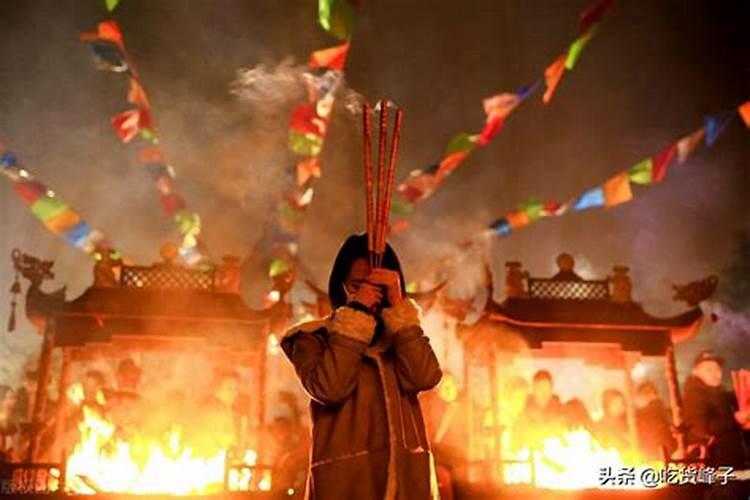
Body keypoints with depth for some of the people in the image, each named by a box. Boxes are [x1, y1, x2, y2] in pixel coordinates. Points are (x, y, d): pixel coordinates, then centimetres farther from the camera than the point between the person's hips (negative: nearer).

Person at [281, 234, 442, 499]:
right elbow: (329, 388, -13)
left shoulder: (399, 337, 16)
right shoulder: (313, 338, 6)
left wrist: (398, 306, -6)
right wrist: (355, 315, -9)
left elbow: (425, 377, -5)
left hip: (406, 476, 3)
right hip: (346, 478, -3)